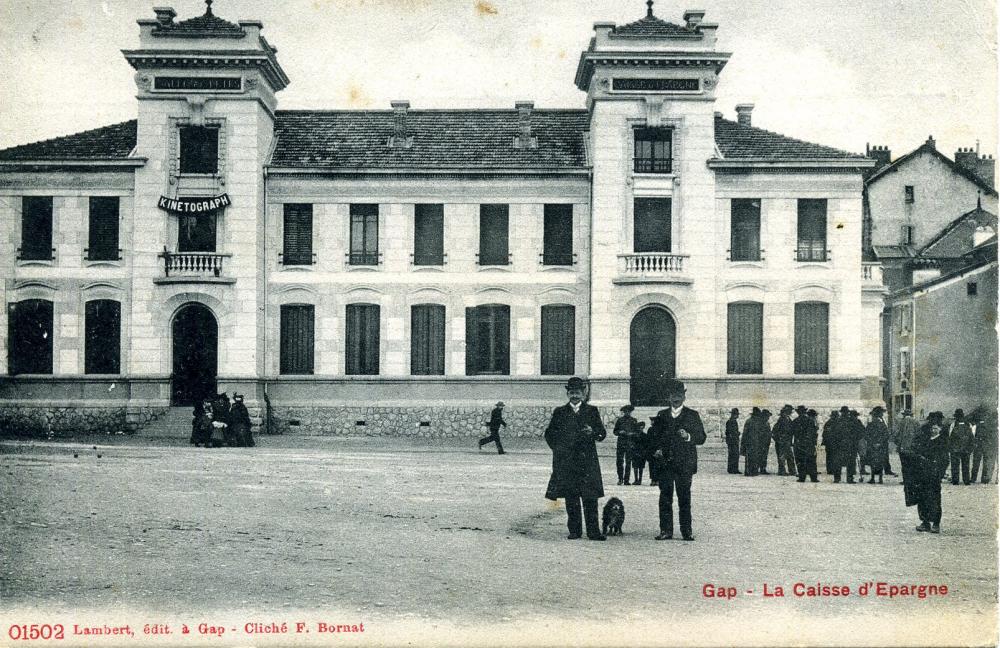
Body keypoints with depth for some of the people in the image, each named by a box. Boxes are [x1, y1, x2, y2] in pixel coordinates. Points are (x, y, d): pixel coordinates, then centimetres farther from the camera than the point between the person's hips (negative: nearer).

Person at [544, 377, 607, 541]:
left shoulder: (592, 411, 9)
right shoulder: (560, 412, 10)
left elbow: (602, 433, 6)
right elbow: (549, 434, 16)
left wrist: (593, 432, -14)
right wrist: (557, 449, 2)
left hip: (587, 460, -1)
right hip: (566, 462, 1)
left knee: (590, 497, -5)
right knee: (570, 498, 2)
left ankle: (593, 531, -1)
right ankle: (574, 531, 9)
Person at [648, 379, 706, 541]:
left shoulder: (692, 415, 9)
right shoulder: (661, 415, 16)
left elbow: (701, 437, 4)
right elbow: (653, 436, 16)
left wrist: (689, 437, -15)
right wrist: (656, 449, -3)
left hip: (685, 463, -2)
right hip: (665, 463, 2)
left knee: (684, 497, -2)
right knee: (665, 497, -1)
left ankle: (687, 531, 4)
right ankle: (666, 530, 3)